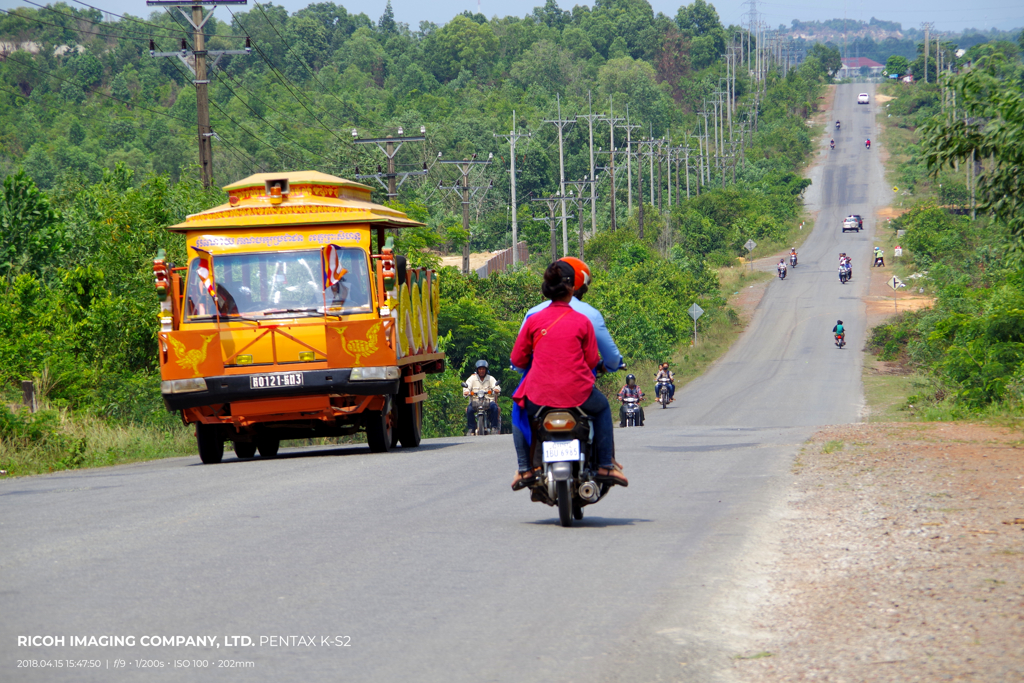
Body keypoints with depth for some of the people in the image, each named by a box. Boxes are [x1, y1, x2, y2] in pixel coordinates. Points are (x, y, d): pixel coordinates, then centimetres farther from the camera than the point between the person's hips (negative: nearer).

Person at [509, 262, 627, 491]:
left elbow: (517, 359, 6)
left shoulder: (533, 320, 0)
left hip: (539, 396, 1)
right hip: (577, 393, -1)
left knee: (520, 410, 34)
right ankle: (605, 466, 27)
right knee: (602, 407, 32)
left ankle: (525, 469, 24)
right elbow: (592, 361, 3)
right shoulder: (582, 321, -3)